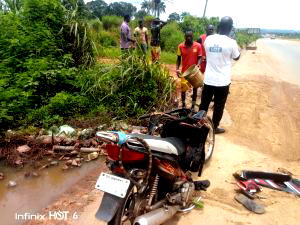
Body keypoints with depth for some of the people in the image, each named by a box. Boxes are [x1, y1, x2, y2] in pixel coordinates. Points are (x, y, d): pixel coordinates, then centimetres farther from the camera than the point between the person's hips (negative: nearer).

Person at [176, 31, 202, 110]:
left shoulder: (198, 46, -9)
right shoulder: (181, 46, -7)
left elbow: (199, 57, -5)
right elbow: (179, 58, 0)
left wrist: (197, 66, -24)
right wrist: (177, 69, -13)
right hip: (184, 71, 0)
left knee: (195, 88, 10)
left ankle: (193, 106, 25)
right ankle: (183, 104, 28)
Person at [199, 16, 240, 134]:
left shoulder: (208, 39, -3)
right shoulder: (231, 42, -13)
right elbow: (236, 57, 4)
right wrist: (238, 49, 22)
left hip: (208, 79, 3)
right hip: (223, 81, -3)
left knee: (204, 104, 16)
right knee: (219, 106, 13)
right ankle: (214, 127, 25)